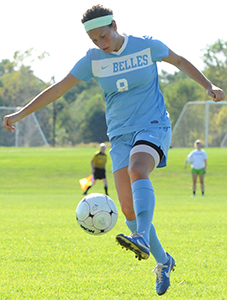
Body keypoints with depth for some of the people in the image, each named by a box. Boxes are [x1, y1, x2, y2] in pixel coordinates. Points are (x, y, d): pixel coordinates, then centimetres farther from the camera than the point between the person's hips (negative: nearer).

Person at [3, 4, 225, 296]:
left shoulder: (147, 46, -4)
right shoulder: (93, 59, 2)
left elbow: (179, 61, 13)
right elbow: (59, 88, 7)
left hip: (153, 128, -3)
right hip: (121, 137, 3)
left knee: (137, 171, -36)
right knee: (128, 208, -7)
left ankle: (143, 239, -52)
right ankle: (163, 261, 13)